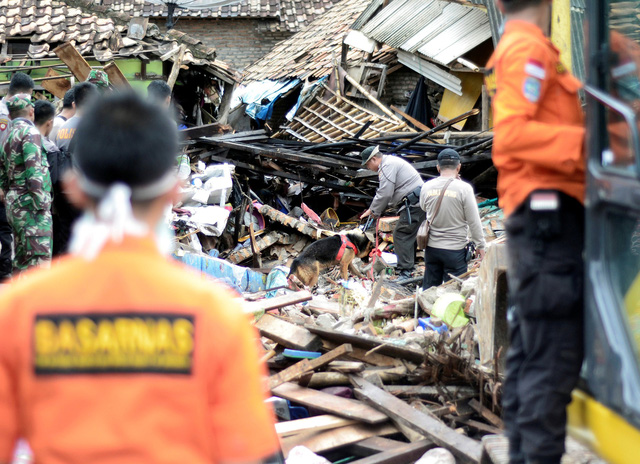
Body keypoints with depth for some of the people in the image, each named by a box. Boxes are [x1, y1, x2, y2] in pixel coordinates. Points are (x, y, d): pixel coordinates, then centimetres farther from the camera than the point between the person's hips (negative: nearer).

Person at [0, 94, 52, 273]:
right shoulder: (30, 132, -9)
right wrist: (42, 204, -18)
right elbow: (34, 172, -18)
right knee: (40, 256, -14)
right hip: (30, 204, -9)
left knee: (22, 258, 13)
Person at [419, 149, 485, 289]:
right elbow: (474, 221, -10)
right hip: (455, 250, -4)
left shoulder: (427, 187, -3)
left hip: (432, 247, 4)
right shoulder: (464, 188, -14)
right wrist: (480, 245, 0)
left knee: (429, 289, 16)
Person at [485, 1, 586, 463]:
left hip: (534, 218, 10)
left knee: (528, 352, 14)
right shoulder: (530, 48, -9)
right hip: (550, 212, -10)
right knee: (554, 358, -11)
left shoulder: (509, 50, 21)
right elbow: (511, 134, -21)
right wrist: (583, 142, -26)